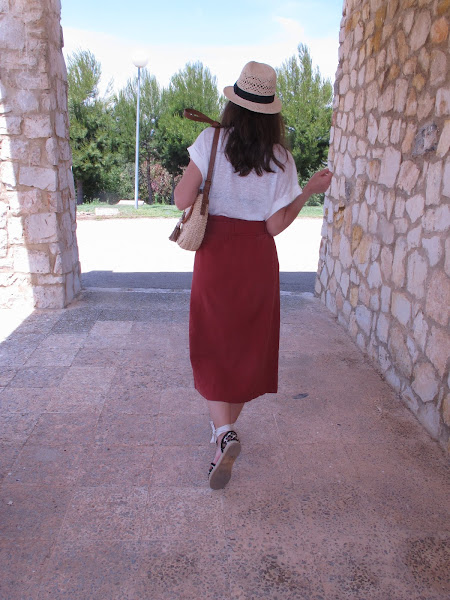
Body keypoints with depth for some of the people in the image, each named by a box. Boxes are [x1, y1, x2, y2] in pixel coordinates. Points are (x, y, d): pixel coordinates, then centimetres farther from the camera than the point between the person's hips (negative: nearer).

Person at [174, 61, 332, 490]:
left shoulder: (211, 141, -7)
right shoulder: (280, 159, -4)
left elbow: (182, 200, -9)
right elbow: (275, 225, -5)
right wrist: (310, 190, 6)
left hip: (215, 255, -1)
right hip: (258, 260, 2)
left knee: (213, 346, 9)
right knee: (249, 344, 16)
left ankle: (223, 432, -9)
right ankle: (227, 427, 30)